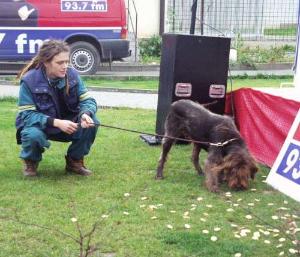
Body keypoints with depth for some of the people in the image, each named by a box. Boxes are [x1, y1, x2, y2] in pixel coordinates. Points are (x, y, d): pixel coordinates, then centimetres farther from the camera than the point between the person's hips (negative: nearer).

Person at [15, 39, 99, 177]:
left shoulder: (72, 75, -12)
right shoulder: (29, 80, -22)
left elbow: (87, 100, -11)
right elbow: (27, 114, -24)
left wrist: (85, 114, -36)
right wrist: (56, 122, -37)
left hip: (67, 124, 3)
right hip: (39, 125, -3)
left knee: (92, 122, -22)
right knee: (33, 134, -37)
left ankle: (75, 160, 2)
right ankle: (31, 161, 1)